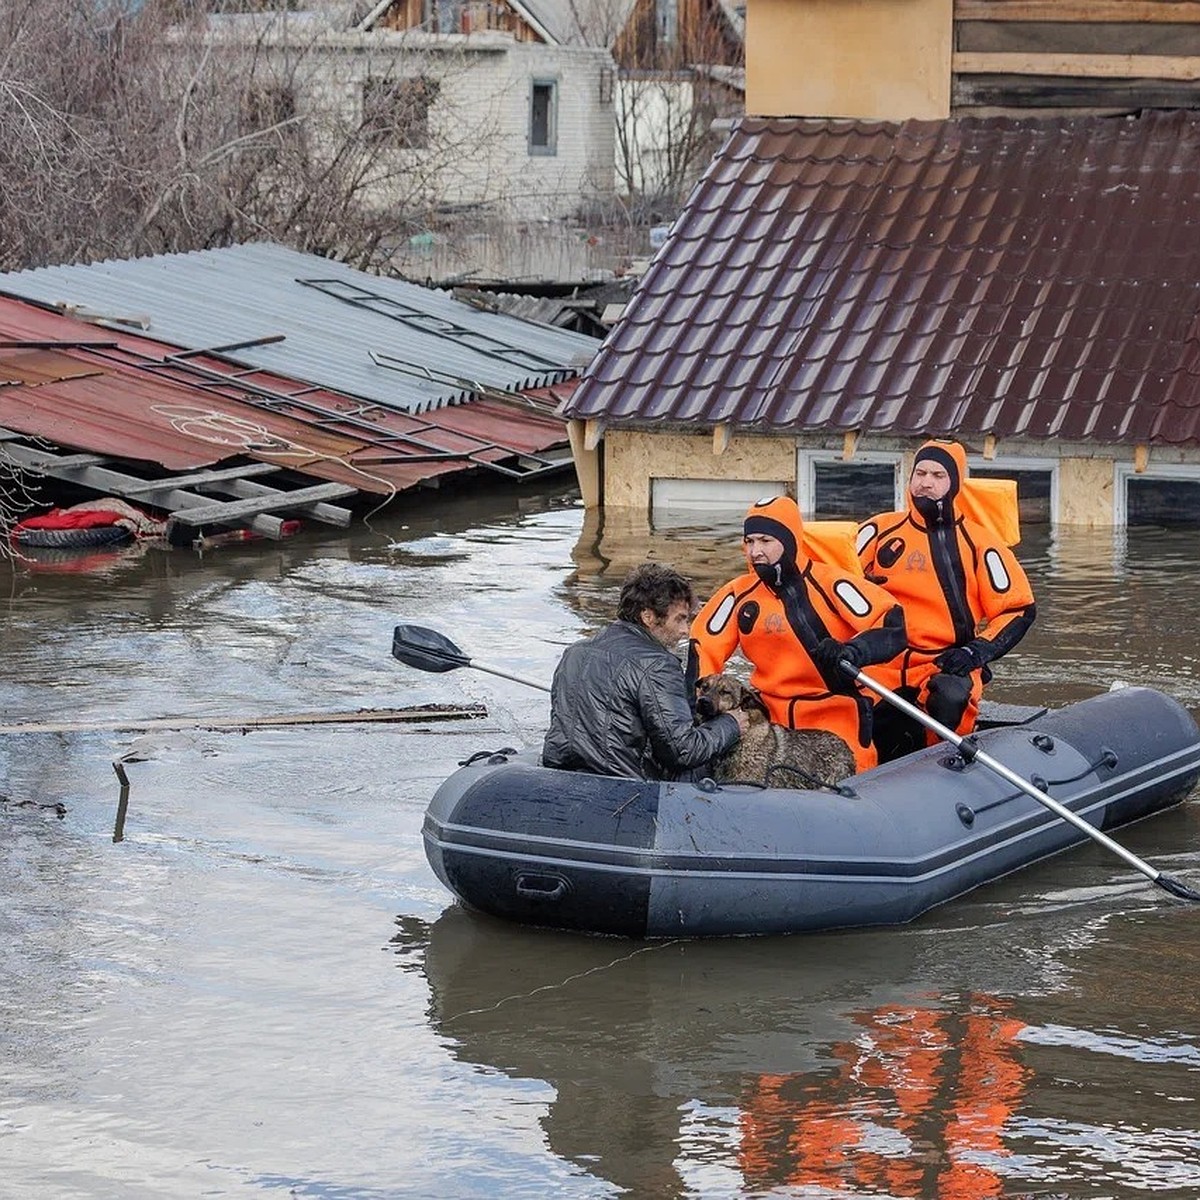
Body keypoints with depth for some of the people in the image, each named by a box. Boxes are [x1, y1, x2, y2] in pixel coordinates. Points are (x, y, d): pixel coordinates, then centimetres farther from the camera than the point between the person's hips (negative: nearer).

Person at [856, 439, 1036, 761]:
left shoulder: (978, 543, 3)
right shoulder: (880, 531, 8)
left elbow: (1019, 608, 4)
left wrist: (976, 652, -10)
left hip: (945, 665, -2)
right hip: (881, 667, 2)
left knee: (950, 698, -37)